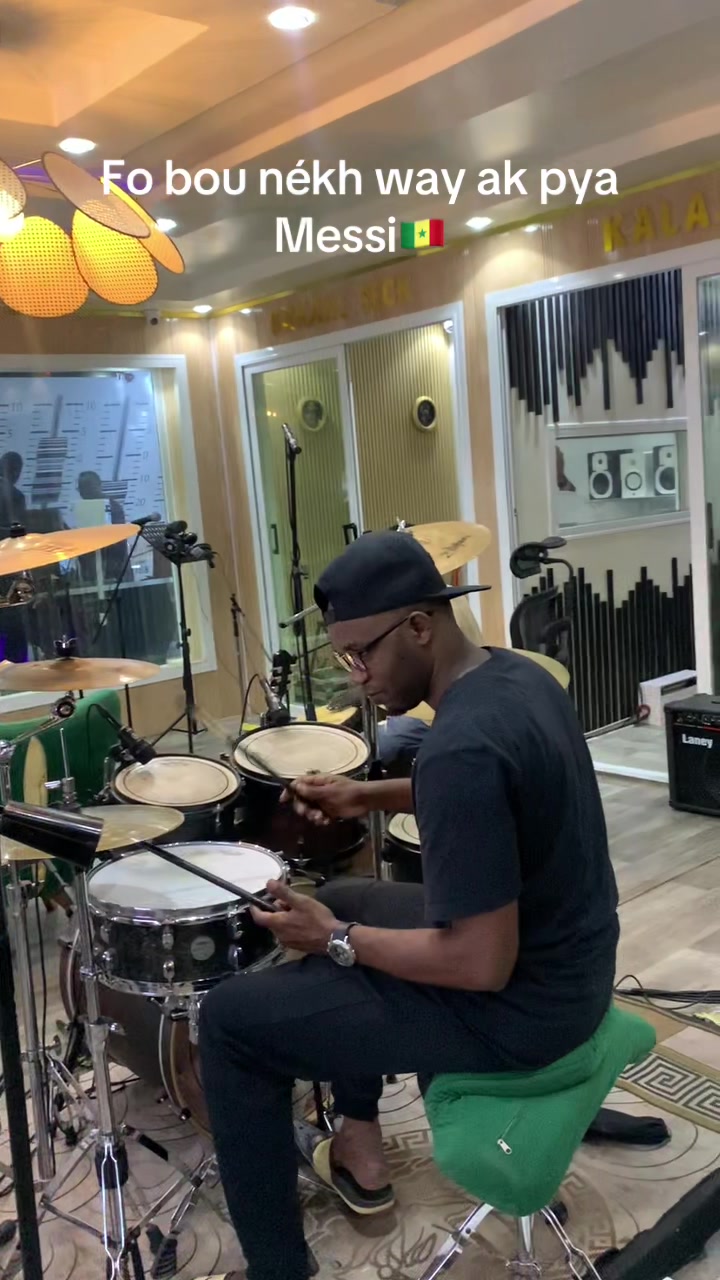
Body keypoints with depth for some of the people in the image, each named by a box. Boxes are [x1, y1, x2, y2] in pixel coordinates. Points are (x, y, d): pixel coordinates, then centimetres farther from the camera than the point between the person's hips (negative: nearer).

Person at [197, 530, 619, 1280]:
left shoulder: (462, 748, -31)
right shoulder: (516, 675, -1)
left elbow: (483, 965, -28)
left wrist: (338, 942, -15)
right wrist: (371, 796, 9)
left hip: (518, 1006, -9)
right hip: (567, 963, 10)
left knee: (231, 1020, 0)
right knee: (340, 904, 29)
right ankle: (359, 1151, 37)